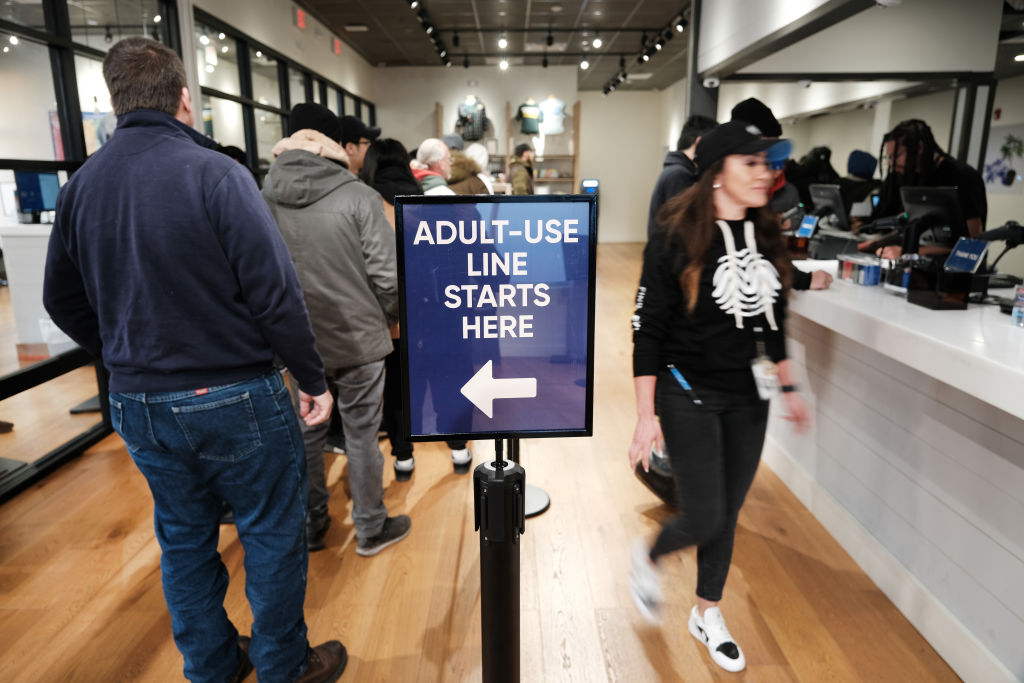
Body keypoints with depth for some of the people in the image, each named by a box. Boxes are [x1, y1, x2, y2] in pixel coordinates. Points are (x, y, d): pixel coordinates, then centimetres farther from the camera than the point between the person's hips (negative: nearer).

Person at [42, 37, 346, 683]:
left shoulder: (80, 185, 4)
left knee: (184, 539, 21)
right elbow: (276, 294, -20)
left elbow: (63, 302, 11)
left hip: (137, 404, 6)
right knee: (272, 536, 12)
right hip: (232, 398, -6)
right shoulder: (215, 174, -16)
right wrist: (314, 379, -10)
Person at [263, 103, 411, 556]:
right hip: (355, 338, -3)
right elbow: (386, 276, -14)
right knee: (361, 435, 10)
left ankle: (309, 527, 34)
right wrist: (387, 320, 5)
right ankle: (370, 529, 26)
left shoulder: (262, 200, -3)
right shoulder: (358, 196, -13)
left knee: (305, 434, 18)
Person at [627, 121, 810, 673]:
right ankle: (646, 558, 33)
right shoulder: (675, 241, -15)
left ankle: (707, 615, 37)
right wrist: (647, 416, -15)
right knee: (703, 519, -2)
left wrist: (787, 387, 16)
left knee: (727, 514, 14)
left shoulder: (766, 236, 3)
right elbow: (648, 332, -14)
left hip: (747, 397, 6)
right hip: (688, 393, -5)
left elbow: (773, 320, 14)